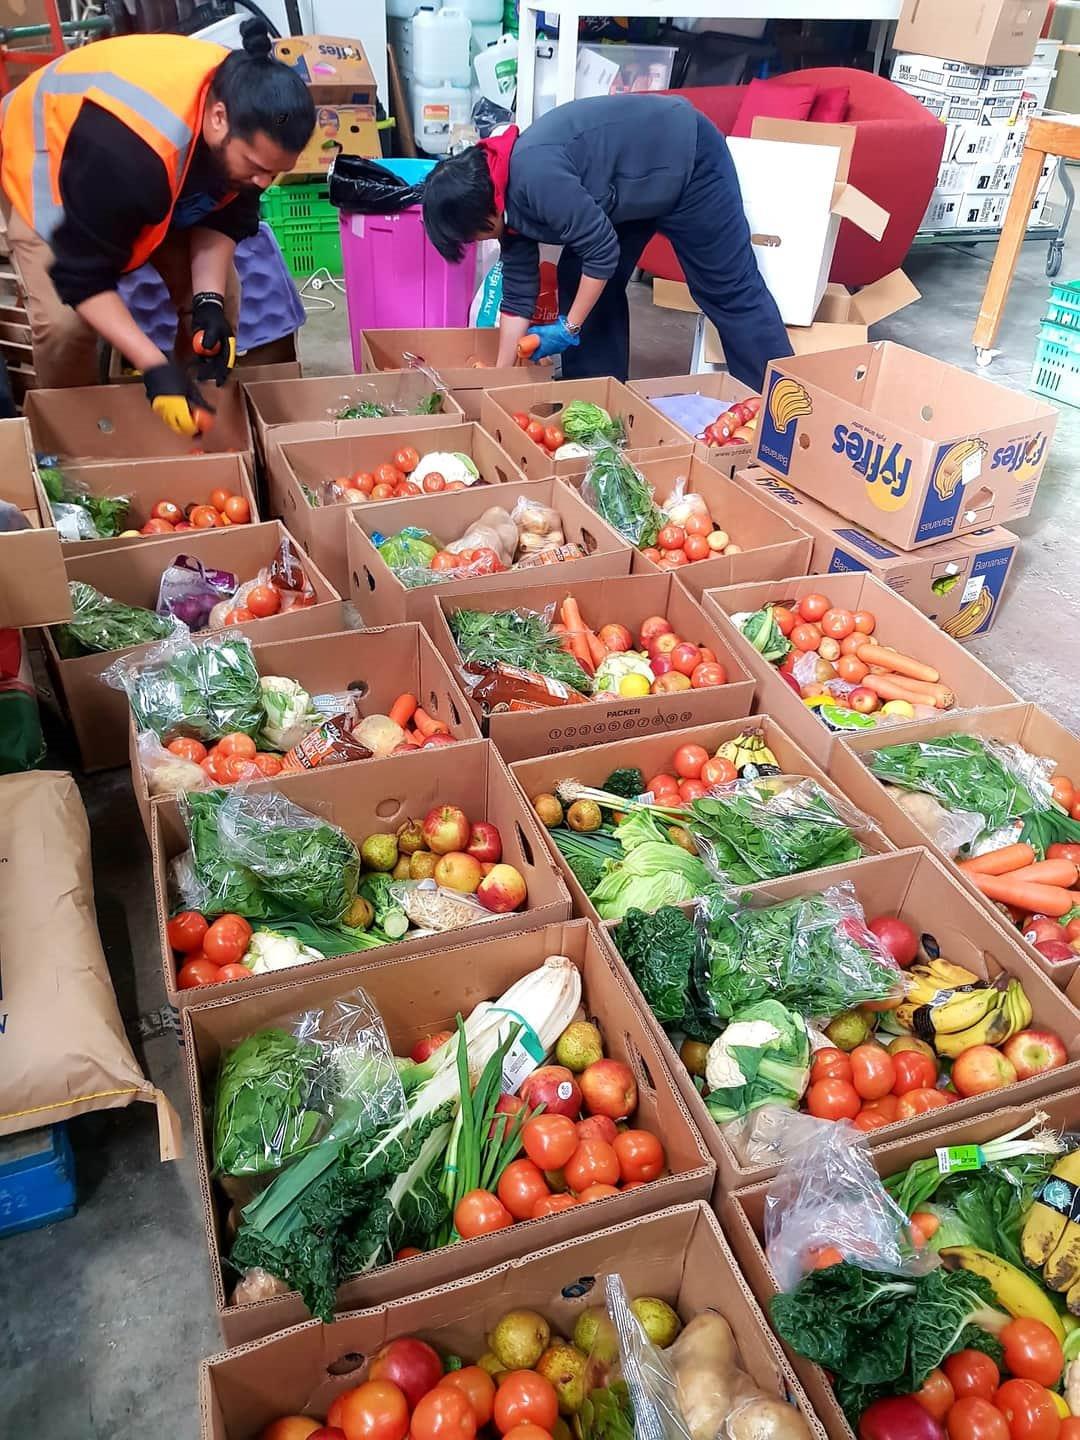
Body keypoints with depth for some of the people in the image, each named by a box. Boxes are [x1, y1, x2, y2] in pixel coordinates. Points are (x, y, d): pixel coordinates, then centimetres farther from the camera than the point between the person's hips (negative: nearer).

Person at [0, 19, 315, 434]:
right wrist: (155, 368, -46)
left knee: (221, 292, -8)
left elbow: (226, 216, -13)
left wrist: (209, 301, -29)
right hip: (42, 156, -5)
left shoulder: (250, 117, -27)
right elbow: (82, 276, -39)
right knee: (65, 320, -23)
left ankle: (202, 412, 13)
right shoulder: (126, 148, -46)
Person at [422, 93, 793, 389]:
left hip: (686, 160, -9)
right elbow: (518, 295, 1)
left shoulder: (535, 175, -32)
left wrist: (568, 329, -17)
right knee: (580, 282, 5)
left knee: (730, 290, -4)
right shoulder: (511, 195, -4)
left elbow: (602, 250, -28)